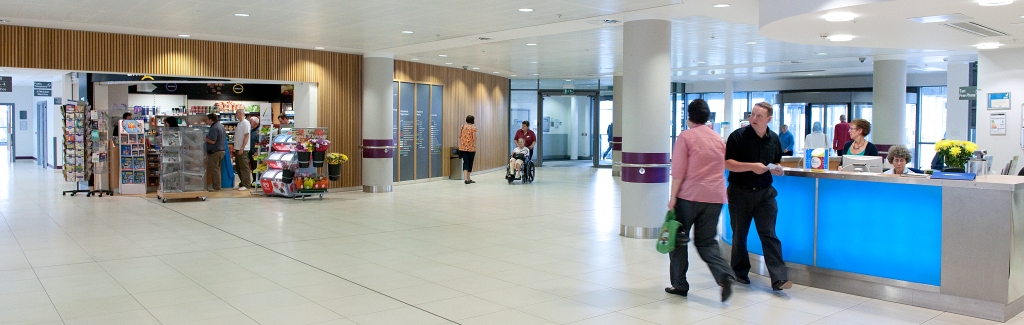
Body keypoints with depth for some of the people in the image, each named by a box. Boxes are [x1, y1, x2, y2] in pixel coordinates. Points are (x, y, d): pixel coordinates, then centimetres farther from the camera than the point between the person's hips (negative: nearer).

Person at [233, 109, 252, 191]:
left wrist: (242, 148, -20)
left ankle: (246, 185, -2)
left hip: (243, 150, -10)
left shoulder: (245, 123, -13)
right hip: (238, 149, 10)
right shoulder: (239, 123, 15)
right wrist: (234, 146, 17)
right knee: (238, 167, 13)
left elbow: (246, 136, -17)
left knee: (244, 167, -6)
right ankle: (242, 183, 21)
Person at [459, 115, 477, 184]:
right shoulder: (473, 127, -7)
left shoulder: (462, 127, 6)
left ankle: (465, 178, -15)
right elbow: (474, 138, -10)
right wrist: (475, 148, 0)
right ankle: (468, 179, 17)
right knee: (470, 163, 10)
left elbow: (459, 136, 6)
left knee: (465, 162, 2)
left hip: (463, 147, 3)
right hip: (471, 148, -3)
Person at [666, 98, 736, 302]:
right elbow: (721, 169, 18)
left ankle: (679, 285, 13)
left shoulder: (685, 136, -5)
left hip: (689, 195, -5)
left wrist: (673, 196, -8)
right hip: (714, 197, 5)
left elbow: (678, 171, -10)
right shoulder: (719, 139, 13)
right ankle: (725, 276, -12)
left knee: (679, 239, 9)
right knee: (707, 241, 10)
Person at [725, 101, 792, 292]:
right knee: (739, 235, 8)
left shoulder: (774, 139, 8)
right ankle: (740, 273, 24)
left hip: (765, 192, 2)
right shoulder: (738, 136, -6)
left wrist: (776, 170, -1)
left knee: (769, 234, -4)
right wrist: (752, 166, -20)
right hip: (740, 192, -2)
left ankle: (779, 279, -7)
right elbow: (727, 163, -11)